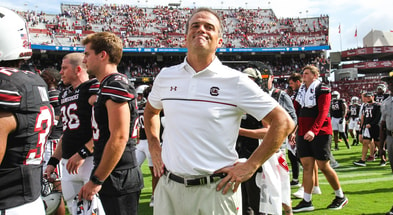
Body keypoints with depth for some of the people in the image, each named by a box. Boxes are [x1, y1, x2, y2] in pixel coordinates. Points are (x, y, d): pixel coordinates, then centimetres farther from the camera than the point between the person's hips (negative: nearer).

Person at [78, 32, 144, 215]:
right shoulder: (106, 86, 15)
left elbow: (119, 138, -22)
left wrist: (96, 180, -18)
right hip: (115, 178, 9)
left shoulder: (115, 86, -16)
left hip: (119, 179, -9)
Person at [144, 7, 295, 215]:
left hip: (216, 189, -3)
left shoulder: (235, 81, -7)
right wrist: (154, 148, 15)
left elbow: (283, 122, -7)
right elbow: (150, 111, 28)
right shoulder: (165, 76, 7)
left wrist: (250, 166, -10)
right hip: (168, 187, 4)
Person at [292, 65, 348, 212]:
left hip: (320, 133, -6)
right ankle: (307, 202, 7)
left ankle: (340, 197, 17)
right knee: (307, 166, 3)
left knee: (323, 166, -2)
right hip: (303, 133, 6)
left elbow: (323, 113, -17)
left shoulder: (322, 90, -7)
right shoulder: (301, 91, 14)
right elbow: (295, 110, 13)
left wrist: (314, 130, -30)